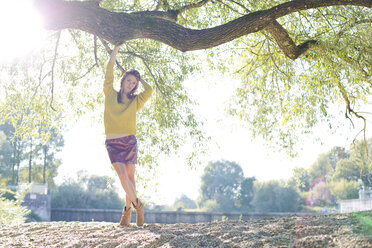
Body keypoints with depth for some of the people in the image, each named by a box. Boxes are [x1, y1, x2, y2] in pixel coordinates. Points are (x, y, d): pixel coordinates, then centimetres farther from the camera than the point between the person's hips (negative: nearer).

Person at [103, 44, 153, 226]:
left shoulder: (135, 101, 12)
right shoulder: (111, 95, 10)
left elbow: (149, 91, -1)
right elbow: (108, 76, 3)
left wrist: (139, 79, 15)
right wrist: (115, 52, 4)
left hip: (129, 141, 2)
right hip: (113, 142, -1)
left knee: (130, 177, 0)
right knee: (122, 175, -15)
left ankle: (128, 211, 9)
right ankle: (138, 206, -2)